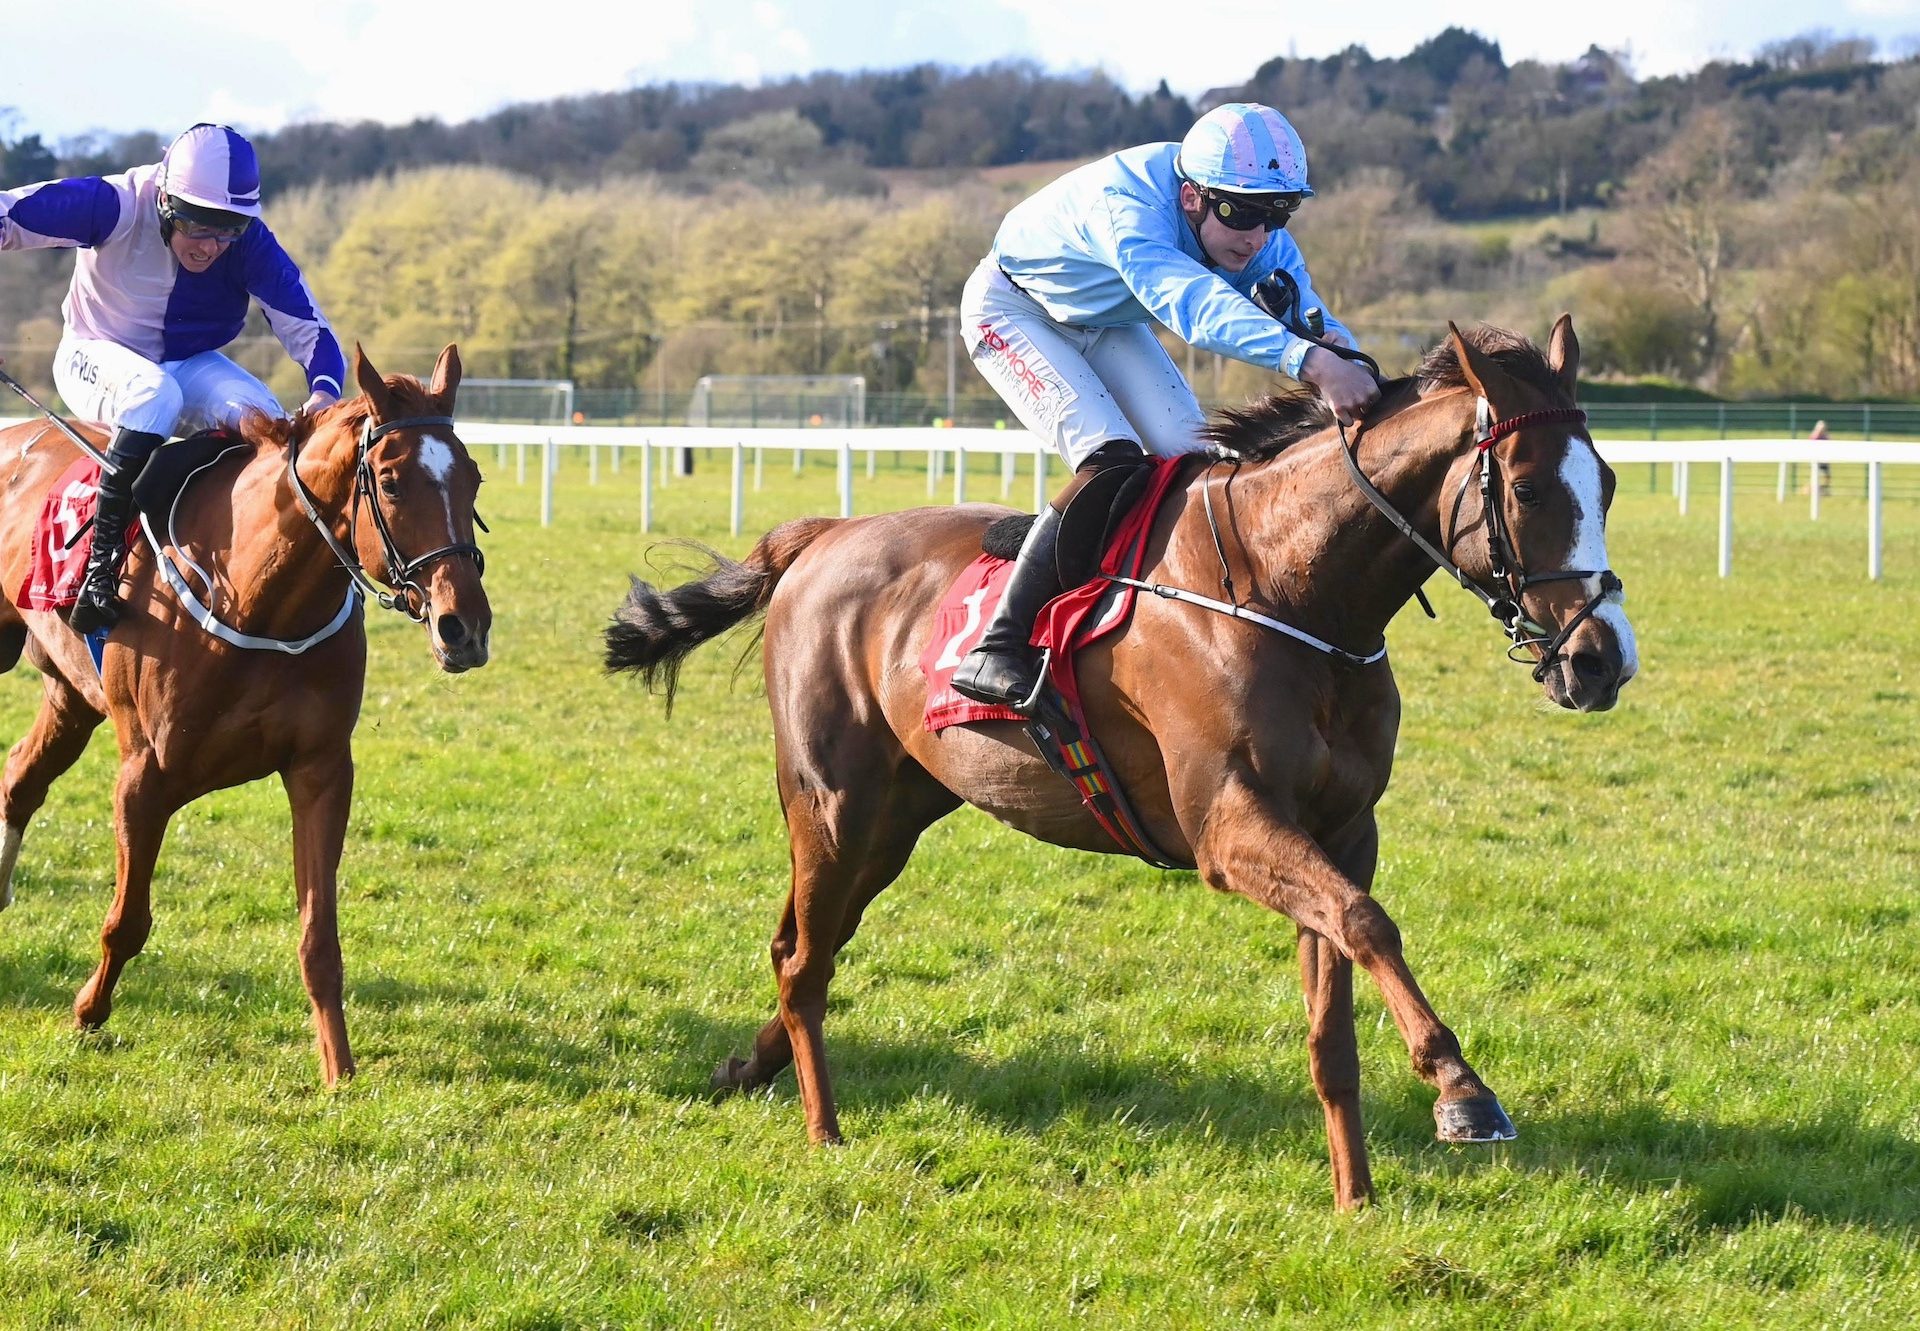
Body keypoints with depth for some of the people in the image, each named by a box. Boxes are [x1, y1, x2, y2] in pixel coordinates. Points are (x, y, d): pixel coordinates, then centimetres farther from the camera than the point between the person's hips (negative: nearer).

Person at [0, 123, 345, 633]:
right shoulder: (114, 205, -26)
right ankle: (101, 558, -33)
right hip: (98, 356, -3)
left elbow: (307, 328, -18)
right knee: (154, 394, -37)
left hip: (190, 366, 3)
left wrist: (323, 392, -37)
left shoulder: (250, 244, -18)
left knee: (263, 420, -26)